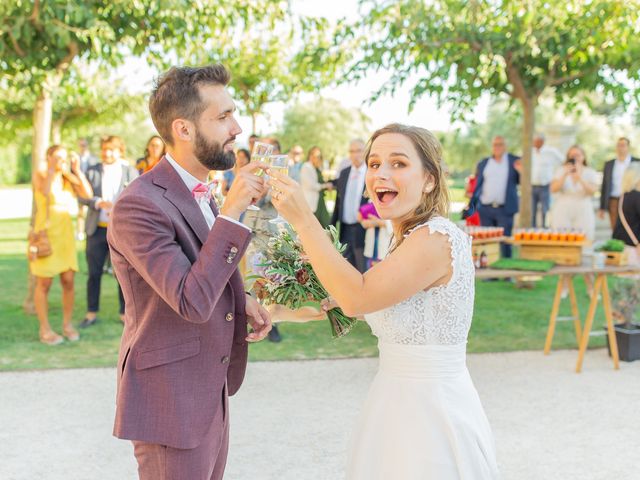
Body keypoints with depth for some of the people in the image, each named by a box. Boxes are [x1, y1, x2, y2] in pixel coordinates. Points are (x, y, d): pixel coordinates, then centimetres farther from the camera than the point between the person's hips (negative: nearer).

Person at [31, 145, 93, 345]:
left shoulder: (69, 178, 8)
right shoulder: (40, 175, -2)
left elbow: (88, 194, -8)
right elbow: (46, 191, -25)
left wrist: (77, 170, -7)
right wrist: (52, 168, -18)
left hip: (65, 234, 4)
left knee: (68, 281, 4)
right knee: (44, 284, -1)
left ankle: (67, 325, 16)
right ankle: (45, 330, 5)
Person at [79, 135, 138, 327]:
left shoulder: (131, 172, 6)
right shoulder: (92, 172, 9)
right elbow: (82, 196, 0)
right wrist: (98, 202, -19)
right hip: (97, 230, 1)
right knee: (94, 273, 6)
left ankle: (124, 313, 14)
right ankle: (91, 313, 16)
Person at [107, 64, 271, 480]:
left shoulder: (200, 192, 8)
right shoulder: (140, 205, -22)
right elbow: (192, 302, -28)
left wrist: (242, 301, 1)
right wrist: (231, 212, -27)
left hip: (211, 394, 9)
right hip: (171, 404, -9)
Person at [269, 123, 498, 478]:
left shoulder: (436, 239, -21)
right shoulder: (409, 239, 9)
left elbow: (357, 297, -28)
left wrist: (303, 220, -25)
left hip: (432, 412, -9)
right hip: (401, 404, 9)